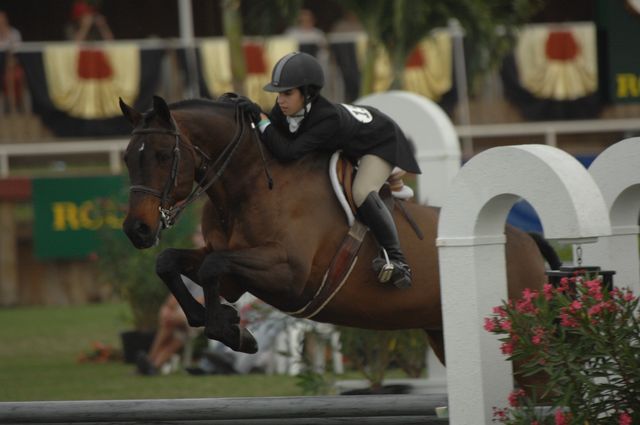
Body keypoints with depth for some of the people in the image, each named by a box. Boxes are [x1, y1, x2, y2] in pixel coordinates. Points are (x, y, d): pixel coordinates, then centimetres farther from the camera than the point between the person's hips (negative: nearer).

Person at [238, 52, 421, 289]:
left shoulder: (328, 118, -44)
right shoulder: (286, 110, -23)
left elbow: (288, 152, -50)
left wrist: (260, 118, -49)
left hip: (381, 141, -9)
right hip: (345, 146, 9)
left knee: (362, 194, -30)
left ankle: (397, 262, -21)